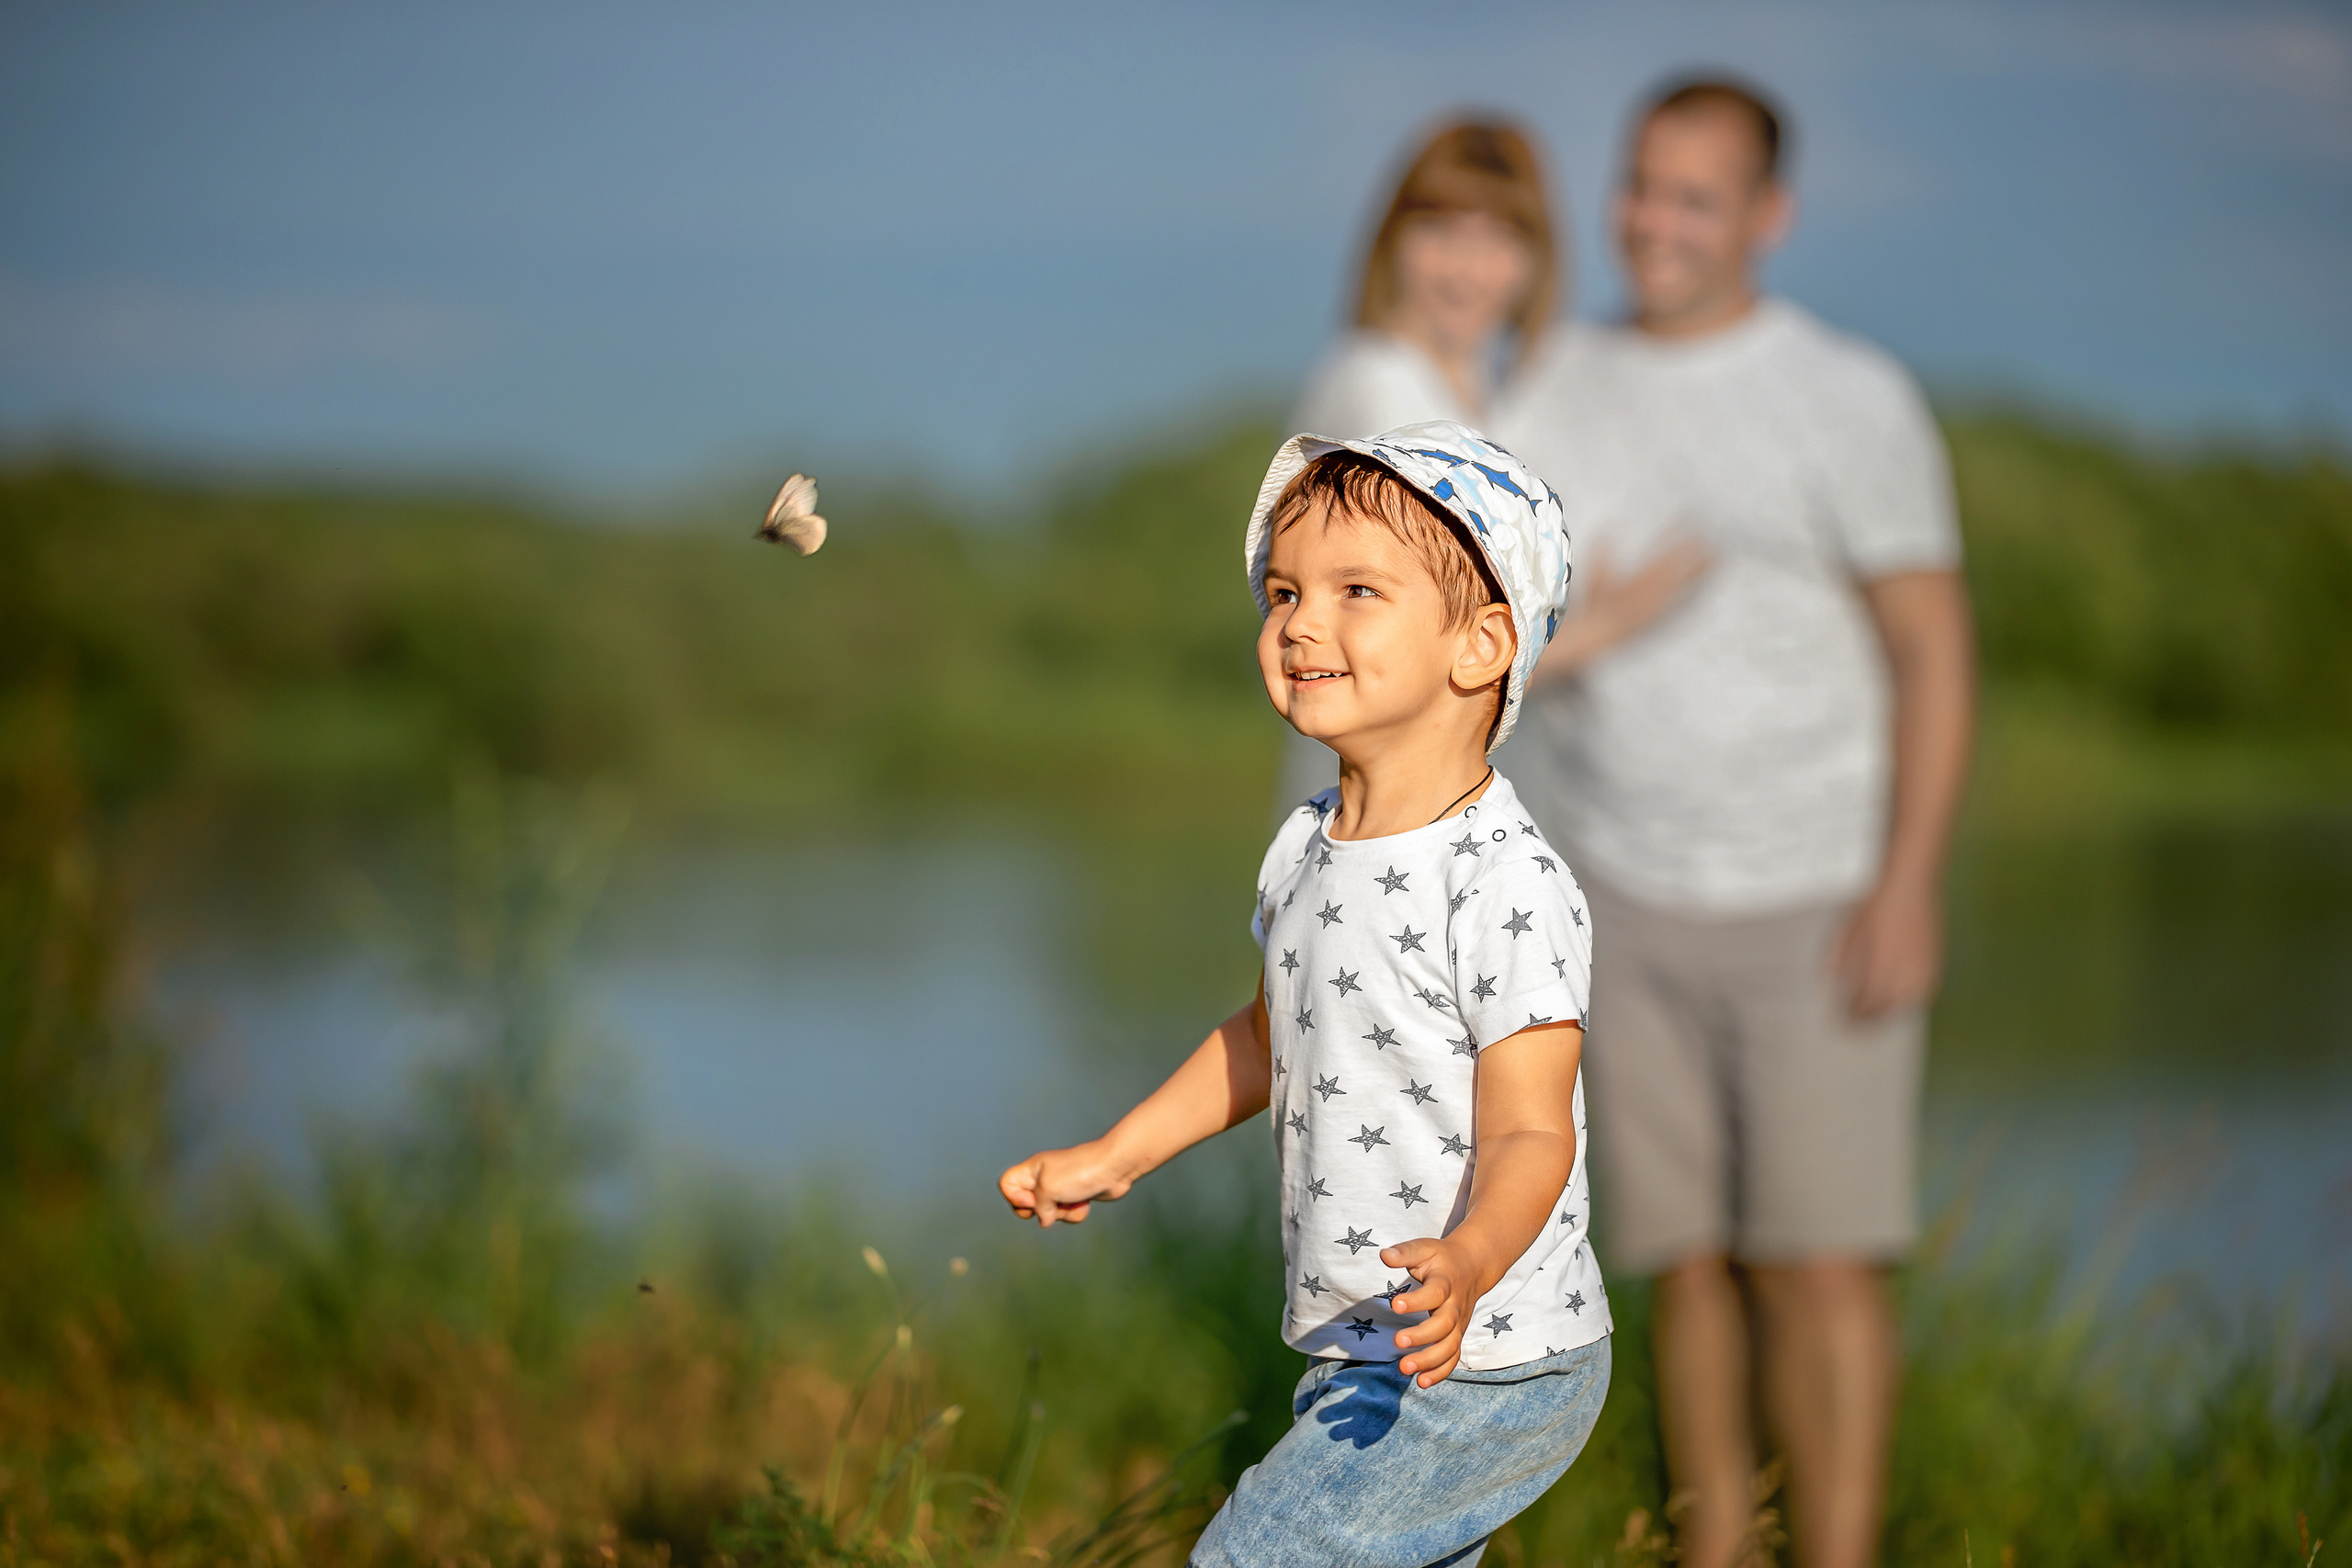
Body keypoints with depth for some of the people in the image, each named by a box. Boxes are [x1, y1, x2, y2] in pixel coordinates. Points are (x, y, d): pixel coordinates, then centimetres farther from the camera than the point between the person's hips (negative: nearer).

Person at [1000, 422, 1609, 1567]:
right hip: (1357, 1353, 8)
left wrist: (1470, 1262, -42)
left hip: (1482, 1373, -8)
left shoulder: (1505, 885, -21)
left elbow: (1527, 1130, -24)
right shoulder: (1306, 851, 6)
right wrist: (1114, 1157, 22)